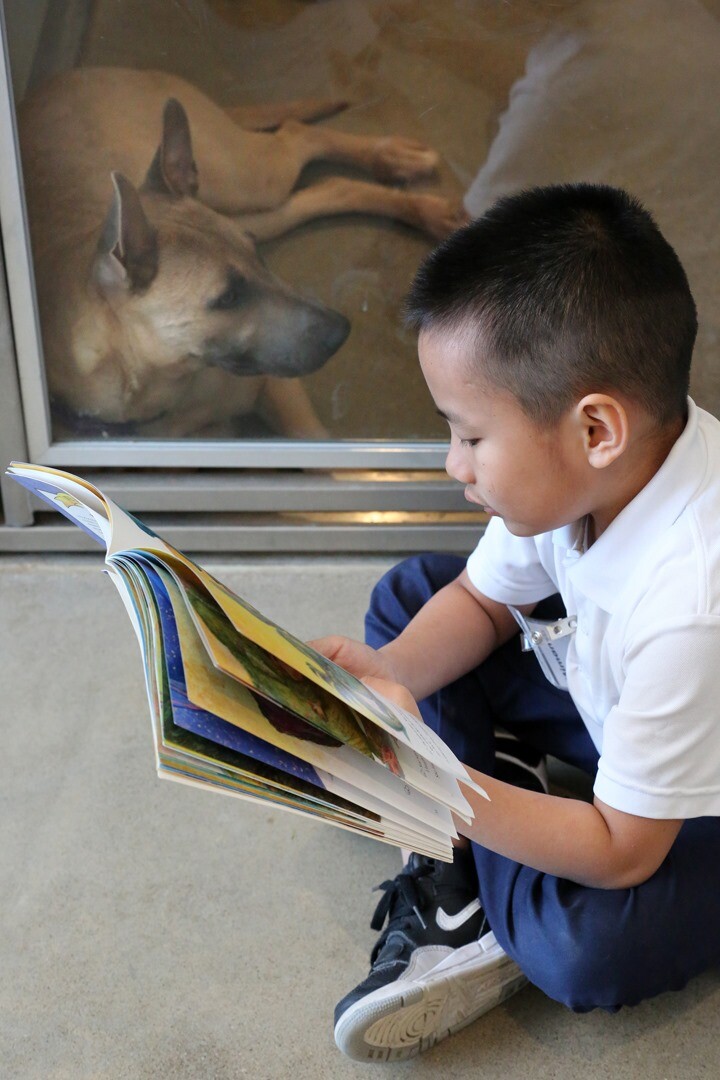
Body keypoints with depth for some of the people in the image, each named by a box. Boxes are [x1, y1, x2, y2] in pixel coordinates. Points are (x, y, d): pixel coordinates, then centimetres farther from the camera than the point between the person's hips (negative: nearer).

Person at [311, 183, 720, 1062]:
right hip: (603, 692, 7)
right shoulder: (584, 467, -20)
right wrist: (388, 680, -20)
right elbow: (483, 601, -1)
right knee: (409, 593, -2)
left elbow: (620, 851, -28)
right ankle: (464, 892, -7)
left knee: (584, 949, -33)